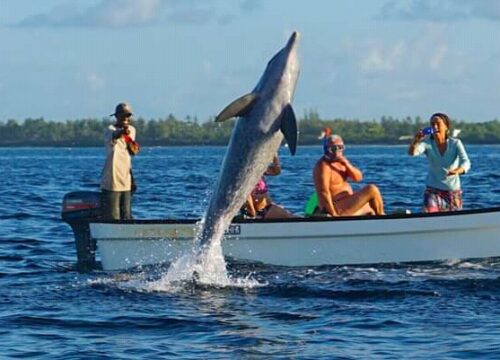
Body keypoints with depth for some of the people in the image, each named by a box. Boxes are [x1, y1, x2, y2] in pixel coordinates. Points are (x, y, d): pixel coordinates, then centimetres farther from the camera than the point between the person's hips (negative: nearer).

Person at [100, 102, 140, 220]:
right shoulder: (110, 130, -12)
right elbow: (114, 136, -37)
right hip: (112, 182, -7)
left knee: (126, 217, 13)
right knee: (112, 219, -11)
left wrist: (131, 143, -4)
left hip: (126, 181, 7)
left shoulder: (131, 130, 11)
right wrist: (122, 132, -61)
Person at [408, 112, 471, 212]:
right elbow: (412, 152, -27)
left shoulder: (455, 143, -9)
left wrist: (457, 170, -45)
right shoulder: (427, 143, -9)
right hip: (433, 190, -1)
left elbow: (466, 162, -22)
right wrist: (415, 141, -49)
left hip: (453, 190, 1)